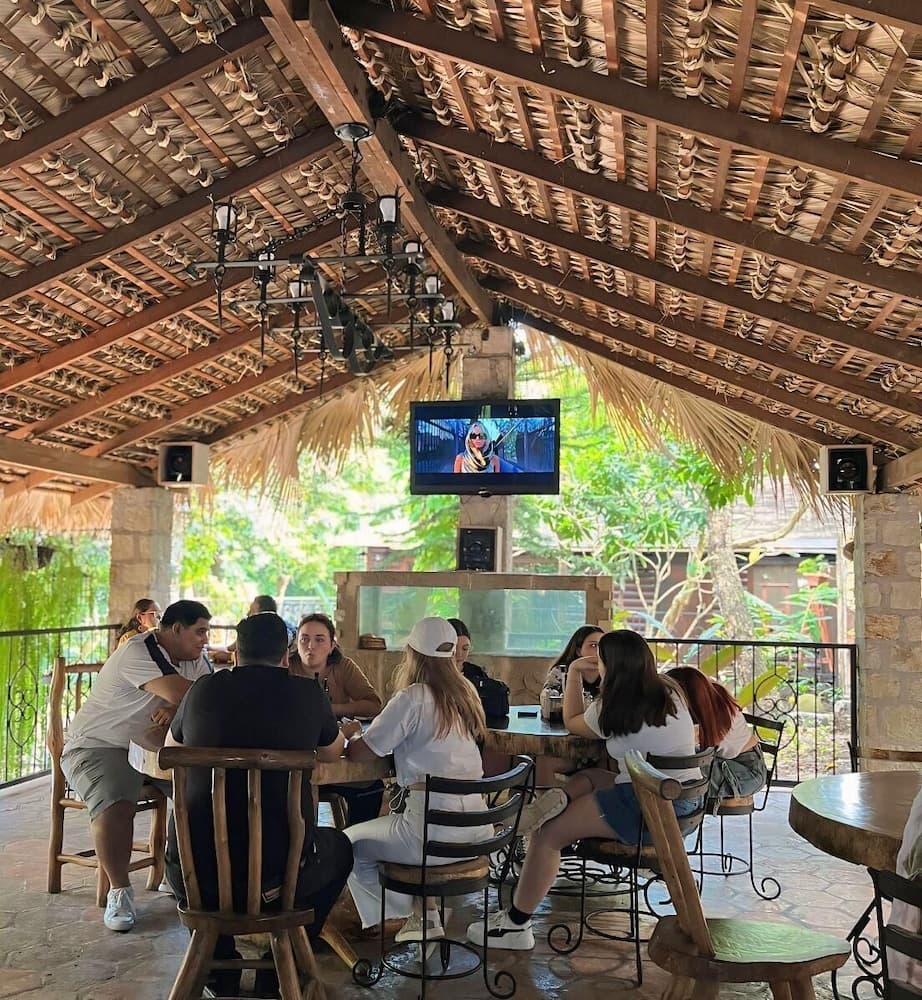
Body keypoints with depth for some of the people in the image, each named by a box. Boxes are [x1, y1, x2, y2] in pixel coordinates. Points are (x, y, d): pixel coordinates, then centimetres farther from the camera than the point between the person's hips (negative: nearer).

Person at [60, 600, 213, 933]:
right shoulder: (138, 653, -22)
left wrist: (175, 708, -26)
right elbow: (181, 694, -34)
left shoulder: (194, 658, 5)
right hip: (99, 746, -7)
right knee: (115, 808, -32)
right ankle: (119, 891, -11)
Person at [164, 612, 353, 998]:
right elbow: (333, 754, 20)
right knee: (338, 847, 30)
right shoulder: (308, 693, -1)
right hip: (276, 875, -2)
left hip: (196, 876, 2)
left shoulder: (204, 689, 2)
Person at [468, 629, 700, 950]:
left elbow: (571, 722, 9)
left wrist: (573, 672, 13)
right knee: (585, 778, 21)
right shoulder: (669, 691, 8)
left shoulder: (614, 710, -11)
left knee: (548, 833, -3)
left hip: (648, 810, -9)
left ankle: (516, 924, 0)